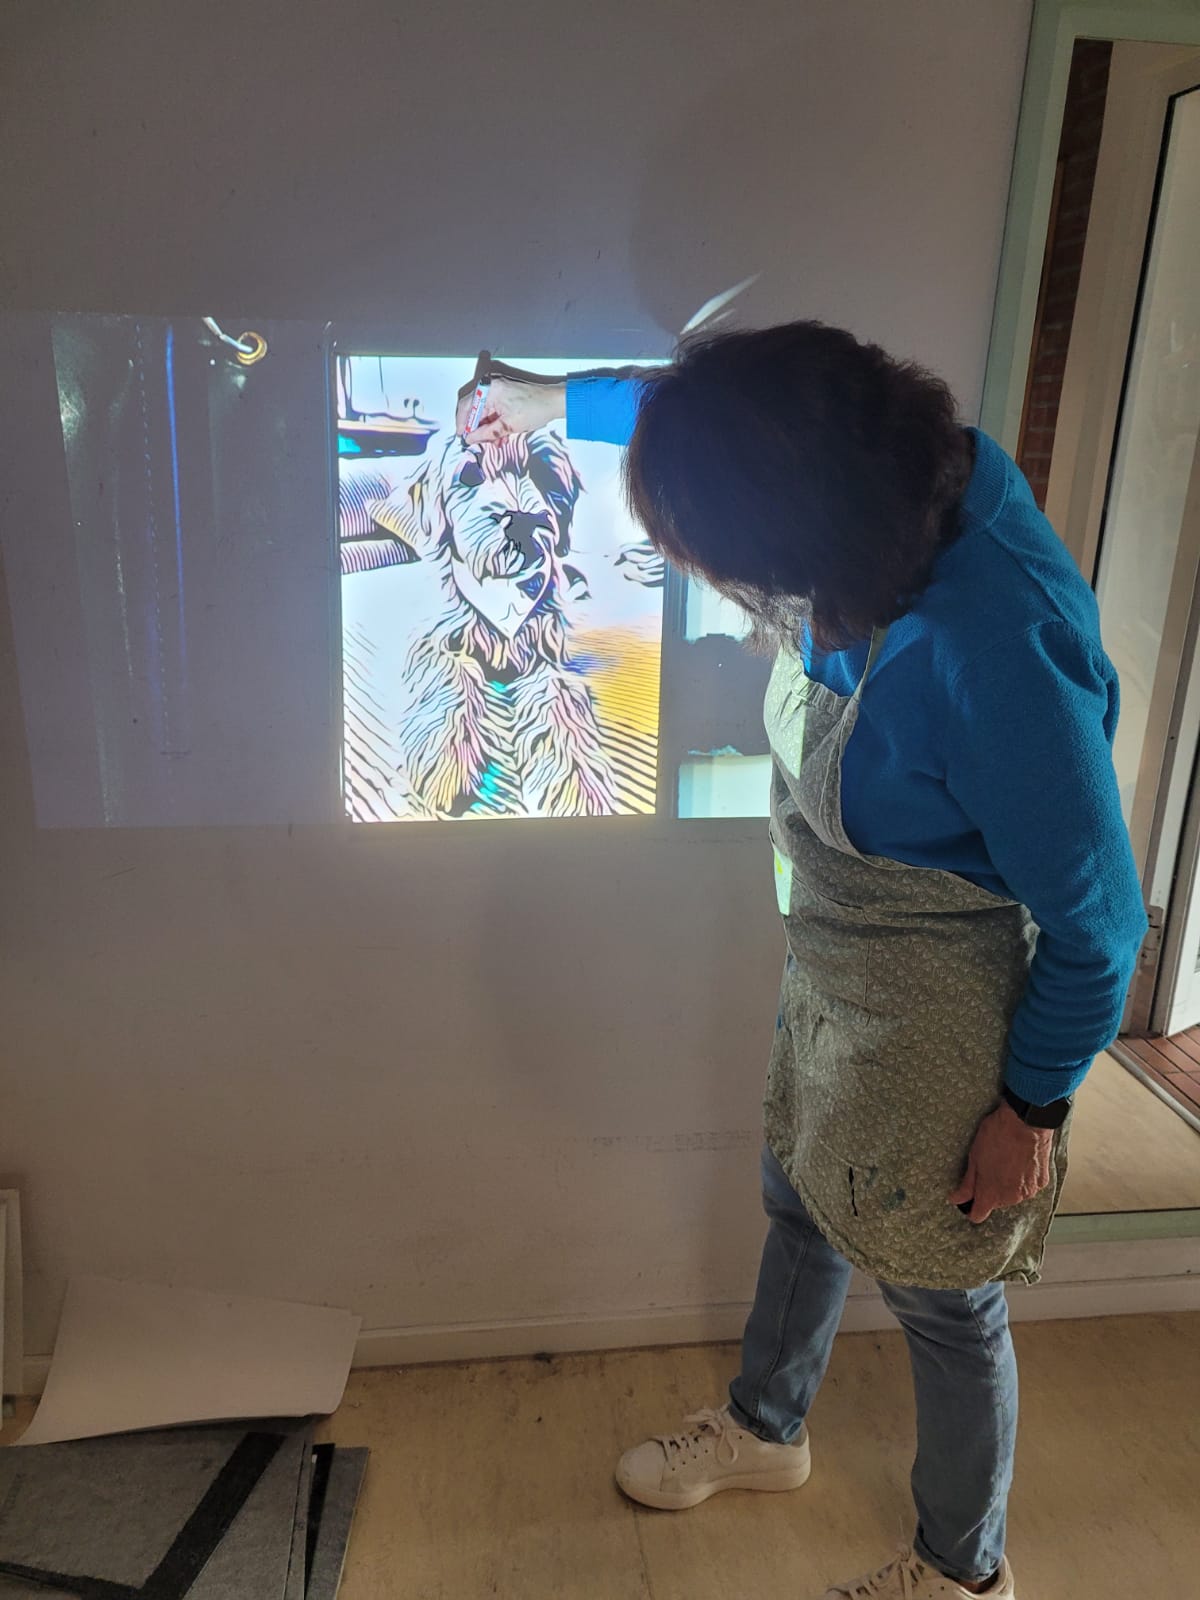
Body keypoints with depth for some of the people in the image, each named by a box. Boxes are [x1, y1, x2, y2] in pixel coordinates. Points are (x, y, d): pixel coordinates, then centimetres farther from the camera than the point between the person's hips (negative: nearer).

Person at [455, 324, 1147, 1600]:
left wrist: (1034, 1105, -11)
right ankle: (763, 1429, 58)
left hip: (939, 1029, -8)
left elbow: (1096, 920, -23)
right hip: (829, 978, 8)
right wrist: (557, 400, 19)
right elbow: (702, 422, 10)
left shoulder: (990, 650, -36)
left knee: (945, 1303, 16)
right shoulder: (878, 495, -13)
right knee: (800, 1206, 28)